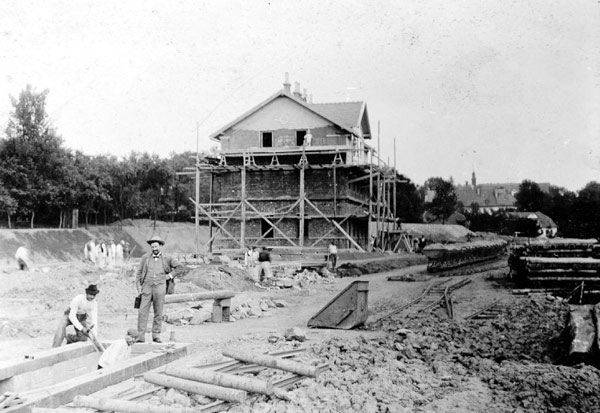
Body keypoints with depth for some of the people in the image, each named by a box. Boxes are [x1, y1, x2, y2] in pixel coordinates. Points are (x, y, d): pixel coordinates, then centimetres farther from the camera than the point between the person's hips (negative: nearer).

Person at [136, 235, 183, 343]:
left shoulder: (166, 258, 7)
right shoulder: (145, 257, 8)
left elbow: (179, 266, 12)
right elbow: (139, 272, 12)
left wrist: (170, 276, 4)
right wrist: (139, 286, 3)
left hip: (160, 287, 0)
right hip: (147, 286, 0)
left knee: (158, 313, 2)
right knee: (142, 311, -7)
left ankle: (156, 335, 10)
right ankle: (141, 336, -3)